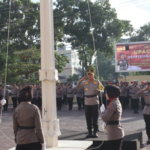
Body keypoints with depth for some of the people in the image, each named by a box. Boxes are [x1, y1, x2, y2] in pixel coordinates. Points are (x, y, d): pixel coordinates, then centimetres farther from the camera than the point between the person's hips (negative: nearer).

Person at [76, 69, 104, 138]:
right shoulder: (84, 83, 8)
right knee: (88, 118, 5)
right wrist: (81, 80, -3)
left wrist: (99, 90, -16)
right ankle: (89, 132, 13)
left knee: (95, 118, 1)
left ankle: (95, 132, 9)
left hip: (95, 103, -2)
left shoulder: (97, 82, 2)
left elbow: (102, 89, 7)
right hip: (87, 103, 3)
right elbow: (77, 87, 7)